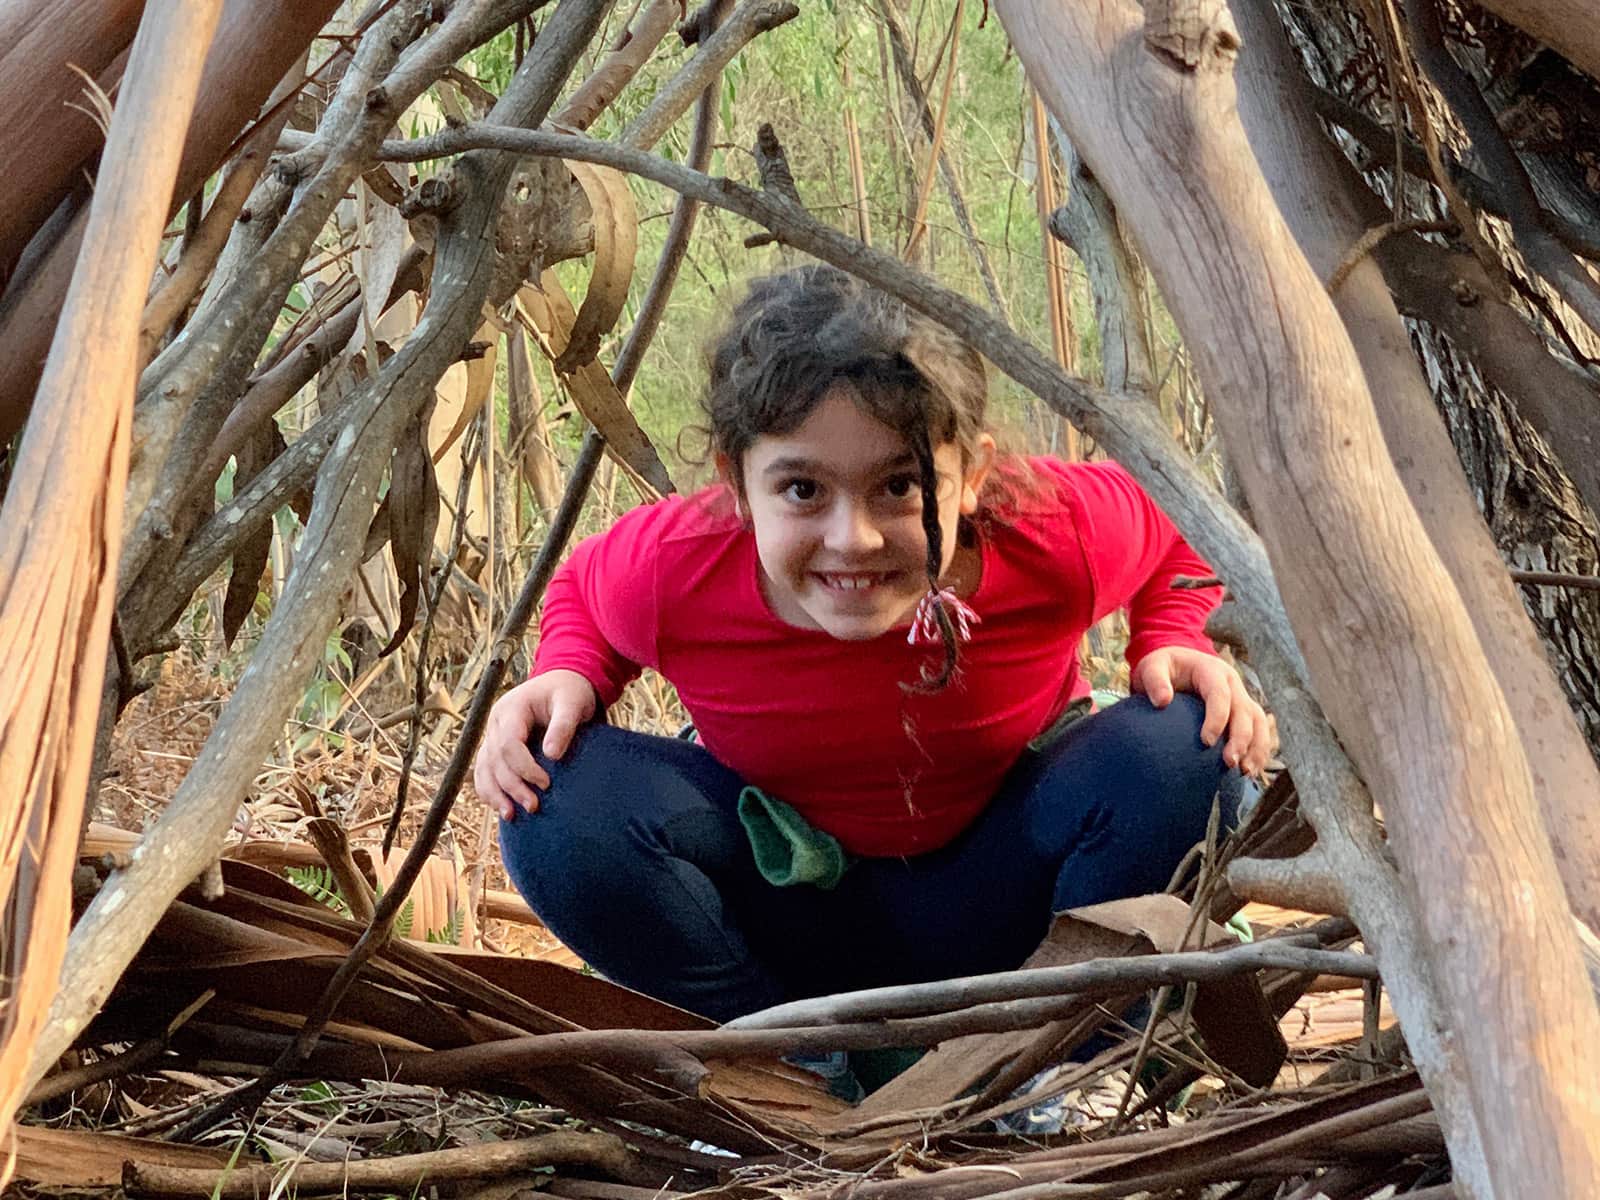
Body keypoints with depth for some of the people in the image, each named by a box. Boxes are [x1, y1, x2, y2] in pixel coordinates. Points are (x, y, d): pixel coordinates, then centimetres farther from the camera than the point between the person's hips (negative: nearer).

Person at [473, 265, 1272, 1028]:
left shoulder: (1055, 536, -28)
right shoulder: (669, 569, -27)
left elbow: (1173, 542, -2)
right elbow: (582, 592, 1)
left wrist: (1176, 649, -21)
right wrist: (568, 676, -21)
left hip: (995, 903, 0)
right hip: (787, 901, 0)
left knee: (1181, 755, -29)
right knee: (560, 804, -28)